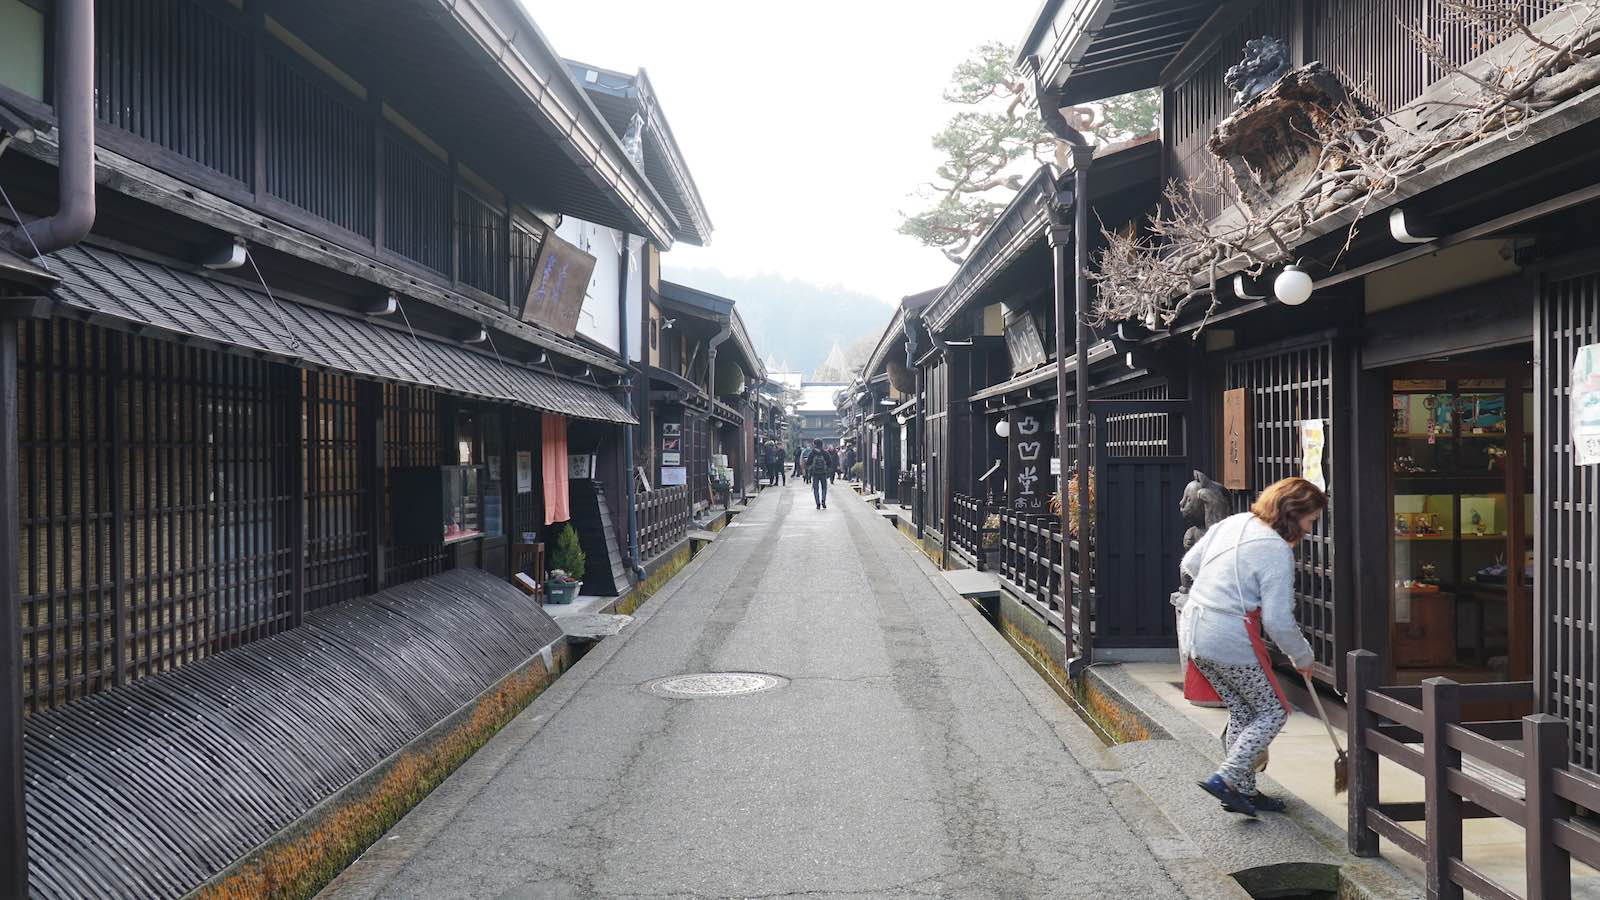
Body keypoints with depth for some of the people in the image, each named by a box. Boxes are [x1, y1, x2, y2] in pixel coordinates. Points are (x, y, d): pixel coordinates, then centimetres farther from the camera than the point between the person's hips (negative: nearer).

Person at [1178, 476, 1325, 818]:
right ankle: (1226, 779, -1)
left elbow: (1190, 563, 19)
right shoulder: (1277, 550, -14)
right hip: (1231, 641, -8)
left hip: (1194, 632, 8)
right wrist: (1302, 656, 2)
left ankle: (1244, 790, 24)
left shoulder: (1232, 522, 8)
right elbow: (1279, 620, -15)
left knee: (1241, 711, 20)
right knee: (1273, 711, 9)